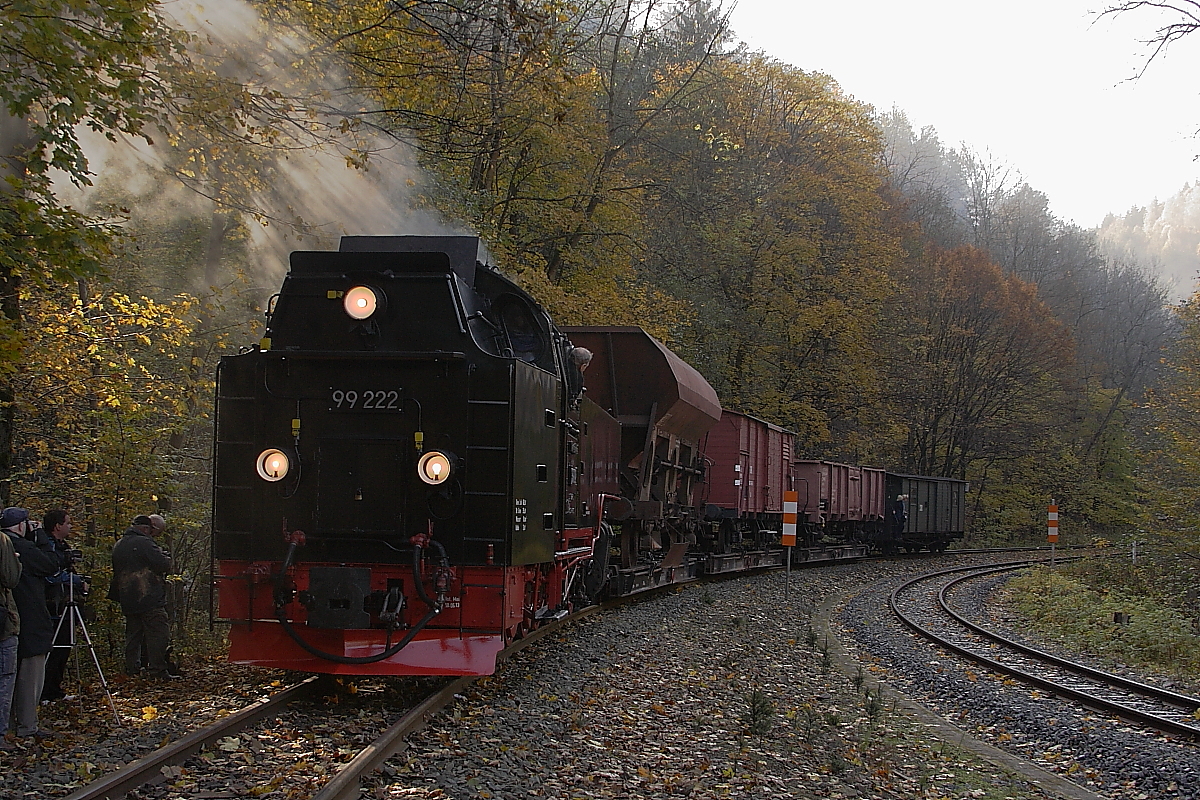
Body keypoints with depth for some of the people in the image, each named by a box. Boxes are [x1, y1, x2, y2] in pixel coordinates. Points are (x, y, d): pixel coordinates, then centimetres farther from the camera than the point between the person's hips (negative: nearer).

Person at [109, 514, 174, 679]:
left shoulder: (119, 546, 17)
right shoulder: (144, 543, -13)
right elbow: (163, 565, -16)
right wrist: (166, 556, 2)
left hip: (128, 602, 9)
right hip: (150, 600, -9)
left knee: (133, 634, 14)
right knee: (158, 634, -7)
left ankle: (132, 669, 15)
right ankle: (157, 670, -9)